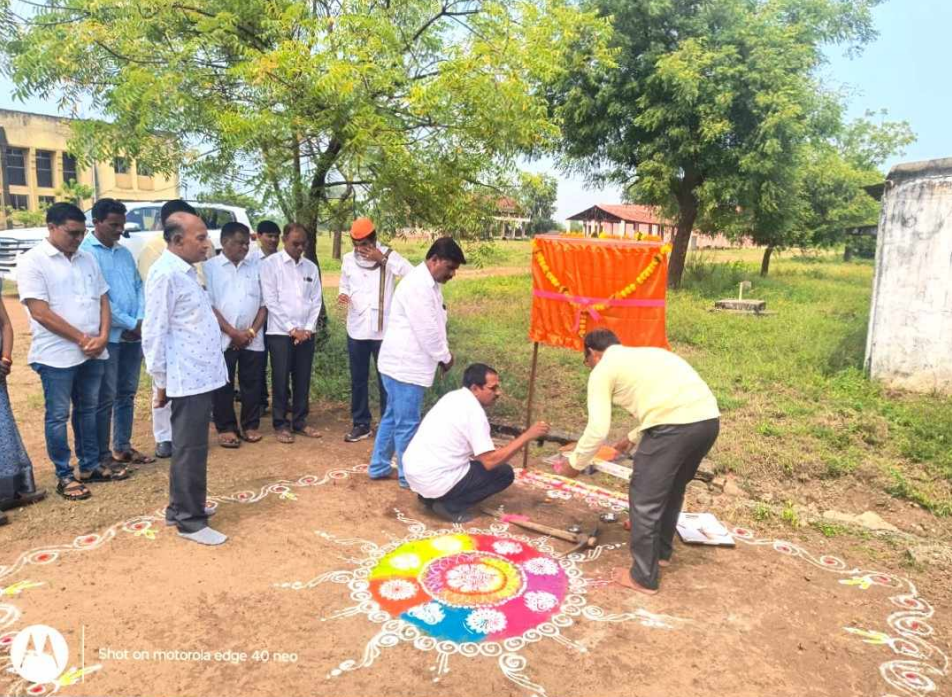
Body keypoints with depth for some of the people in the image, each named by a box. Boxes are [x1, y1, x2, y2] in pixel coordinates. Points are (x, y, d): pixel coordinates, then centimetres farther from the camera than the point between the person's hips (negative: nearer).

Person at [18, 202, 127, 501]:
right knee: (58, 416, 5)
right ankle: (64, 476, 15)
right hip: (57, 355, -6)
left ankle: (90, 466, 27)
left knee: (87, 410, 16)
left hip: (93, 353, 6)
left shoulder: (87, 259, 9)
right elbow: (40, 312, -15)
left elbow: (102, 300, 9)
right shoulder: (32, 262, -9)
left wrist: (102, 337, -6)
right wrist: (82, 339, -14)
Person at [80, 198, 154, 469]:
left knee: (127, 393, 13)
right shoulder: (86, 252, -8)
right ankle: (102, 455, 11)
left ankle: (123, 447, 25)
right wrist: (131, 324, -12)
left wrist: (141, 321, -5)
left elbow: (139, 287, 12)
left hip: (133, 335, 7)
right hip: (108, 335, -7)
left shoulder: (125, 253, 14)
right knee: (105, 397, 1)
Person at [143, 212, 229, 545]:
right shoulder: (165, 274, -17)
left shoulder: (185, 270, 13)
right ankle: (189, 520, 13)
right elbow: (154, 332, -18)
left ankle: (181, 507, 32)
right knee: (191, 450, 0)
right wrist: (160, 381, -14)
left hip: (200, 375, 10)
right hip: (187, 378, -10)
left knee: (191, 447, 19)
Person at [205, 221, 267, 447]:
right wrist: (233, 332, -11)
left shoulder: (255, 268, 9)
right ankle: (226, 428, 15)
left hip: (253, 340, 3)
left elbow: (263, 304, 7)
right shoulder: (211, 267, -1)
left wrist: (252, 331, -5)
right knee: (223, 386, 4)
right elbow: (208, 305, -7)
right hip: (223, 339, -3)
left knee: (252, 384, 7)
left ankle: (250, 425, 19)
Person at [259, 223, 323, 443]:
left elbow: (316, 300, 9)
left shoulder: (311, 267, 9)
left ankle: (300, 421, 21)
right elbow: (271, 301, -9)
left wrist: (308, 328, -3)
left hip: (306, 333, 4)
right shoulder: (270, 264, -4)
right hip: (280, 332, -4)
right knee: (281, 380, 2)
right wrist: (292, 329, -11)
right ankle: (280, 424, 13)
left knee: (303, 380, 9)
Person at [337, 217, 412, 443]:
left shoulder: (388, 256, -7)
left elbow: (414, 276, -21)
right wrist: (342, 295, -6)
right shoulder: (348, 259, 5)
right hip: (357, 329, 4)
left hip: (383, 329, -4)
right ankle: (361, 424, 24)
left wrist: (383, 259, -21)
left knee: (386, 380, 7)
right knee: (358, 380, 11)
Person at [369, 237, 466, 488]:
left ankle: (379, 467, 31)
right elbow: (427, 330, -22)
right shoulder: (418, 285, -20)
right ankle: (409, 476, 15)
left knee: (392, 418, 19)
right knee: (407, 424, 2)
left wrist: (442, 355, 8)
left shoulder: (428, 285, 12)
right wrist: (445, 357, -8)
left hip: (404, 364, 10)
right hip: (405, 366, -10)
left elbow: (434, 326, 18)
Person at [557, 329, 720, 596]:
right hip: (708, 419, 9)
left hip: (676, 425, -8)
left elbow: (598, 430, -1)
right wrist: (632, 438, 51)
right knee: (672, 490, 28)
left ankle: (643, 577, 20)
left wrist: (574, 464, 15)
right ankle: (661, 551, 47)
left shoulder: (603, 369, 8)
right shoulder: (646, 355, 30)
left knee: (644, 500, 8)